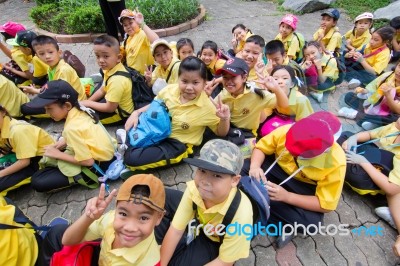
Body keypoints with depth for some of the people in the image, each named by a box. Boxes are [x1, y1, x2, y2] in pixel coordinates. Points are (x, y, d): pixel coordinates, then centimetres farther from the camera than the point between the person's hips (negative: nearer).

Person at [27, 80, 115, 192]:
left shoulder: (72, 128, -29)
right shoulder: (80, 110, -5)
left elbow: (88, 161, -25)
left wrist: (58, 155, -13)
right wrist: (64, 141, 0)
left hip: (98, 164, -9)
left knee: (37, 182, -10)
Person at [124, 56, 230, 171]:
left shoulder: (207, 107, -20)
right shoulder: (170, 89, -10)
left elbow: (221, 133, -8)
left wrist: (225, 119, -29)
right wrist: (136, 113, -4)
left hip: (177, 144, -5)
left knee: (132, 158, -20)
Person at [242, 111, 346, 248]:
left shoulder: (336, 163, -28)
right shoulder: (286, 131, -26)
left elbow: (325, 205, -21)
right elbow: (261, 147, -9)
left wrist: (286, 196, -34)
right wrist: (255, 167, -31)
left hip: (306, 188, -2)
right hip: (277, 169, 3)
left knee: (310, 222, -32)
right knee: (239, 167, -22)